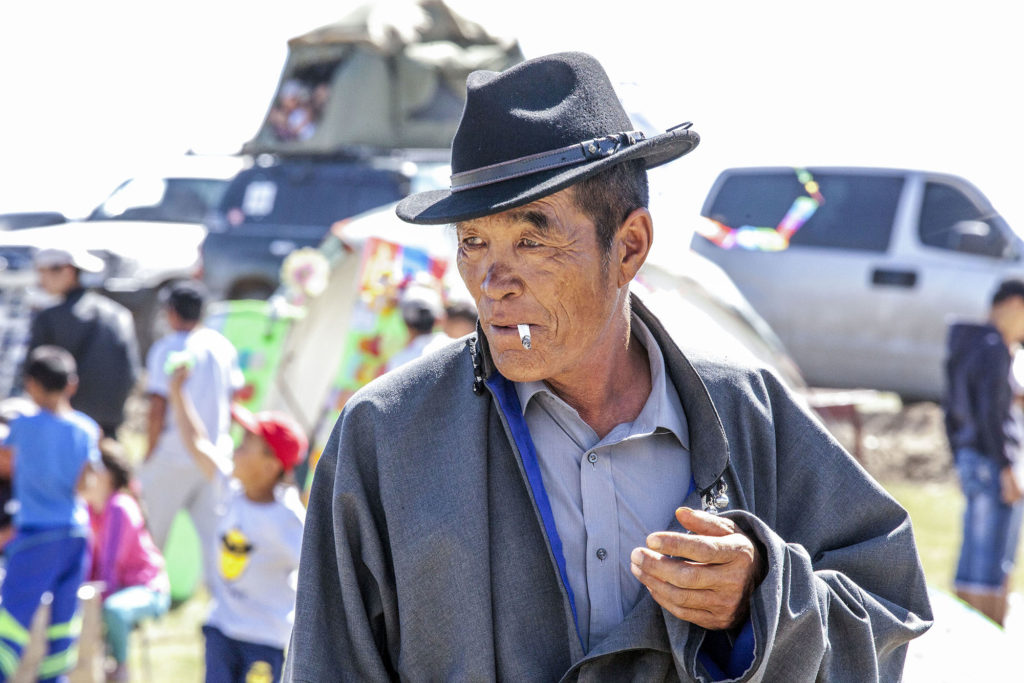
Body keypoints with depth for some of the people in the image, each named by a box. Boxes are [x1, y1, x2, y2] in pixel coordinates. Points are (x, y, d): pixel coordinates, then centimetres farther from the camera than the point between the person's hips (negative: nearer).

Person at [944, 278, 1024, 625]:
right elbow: (991, 413, -20)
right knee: (992, 569, -7)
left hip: (969, 462, 9)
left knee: (971, 563, 12)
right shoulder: (994, 348, -12)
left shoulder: (964, 347, 16)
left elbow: (952, 413, 20)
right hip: (992, 463, -9)